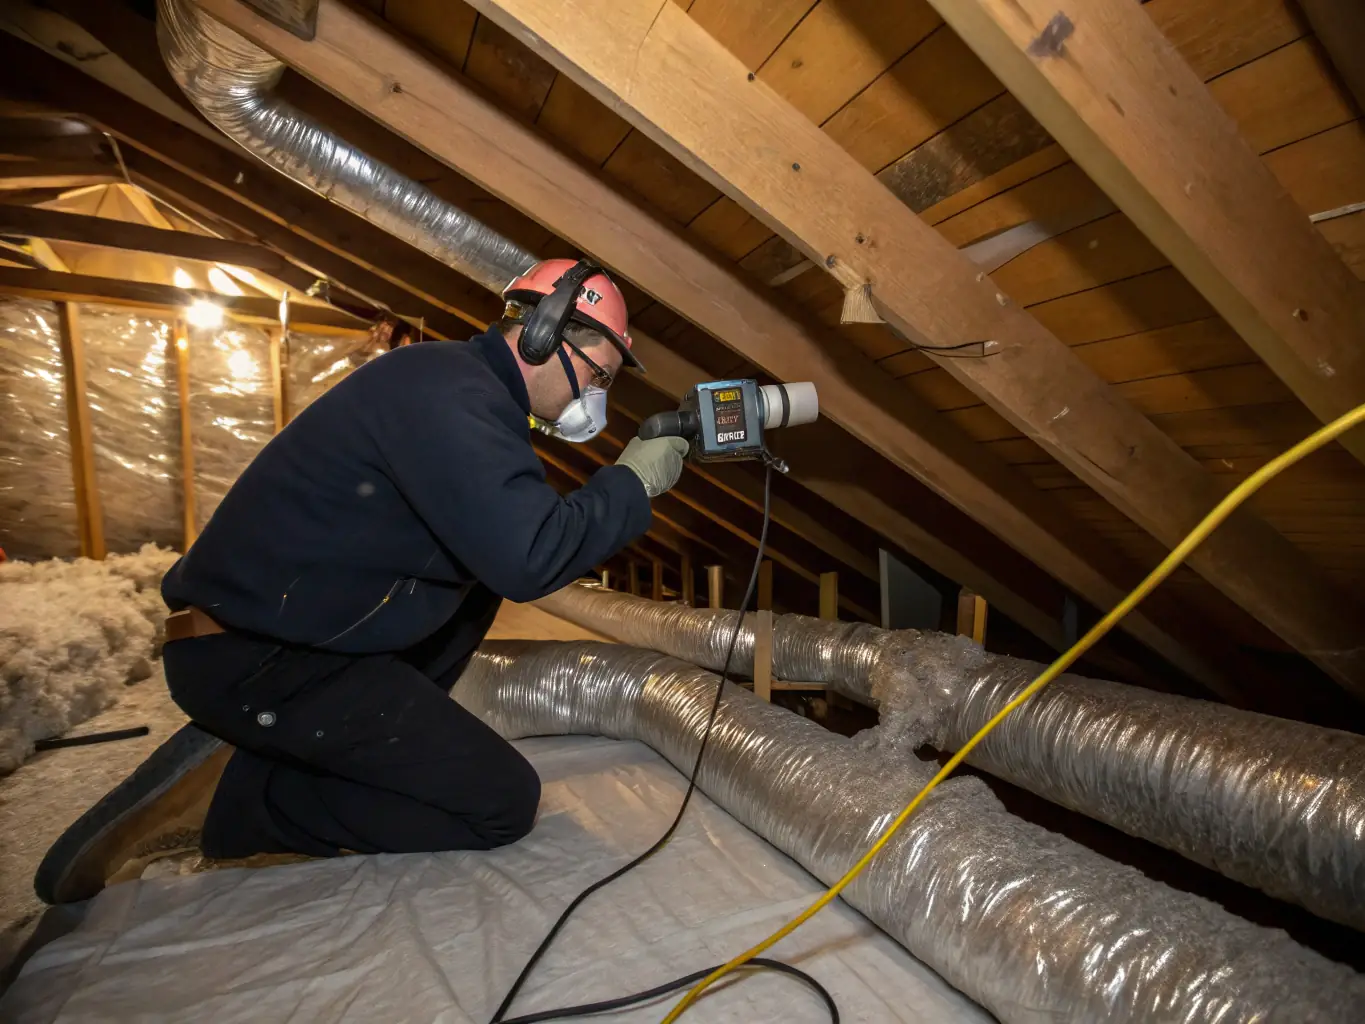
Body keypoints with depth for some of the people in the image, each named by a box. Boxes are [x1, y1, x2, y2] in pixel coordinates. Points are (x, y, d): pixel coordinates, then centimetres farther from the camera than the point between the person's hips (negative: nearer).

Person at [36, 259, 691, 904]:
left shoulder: (462, 381, 10)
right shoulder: (452, 389, -21)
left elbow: (506, 531, 18)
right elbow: (529, 559, -29)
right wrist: (633, 482, -14)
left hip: (288, 626, 10)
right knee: (504, 803, -7)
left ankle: (381, 741, 11)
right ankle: (225, 793, -3)